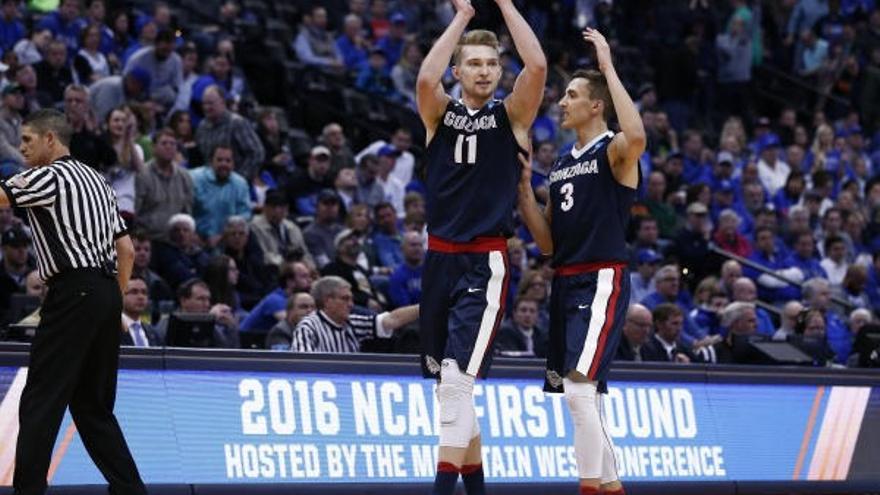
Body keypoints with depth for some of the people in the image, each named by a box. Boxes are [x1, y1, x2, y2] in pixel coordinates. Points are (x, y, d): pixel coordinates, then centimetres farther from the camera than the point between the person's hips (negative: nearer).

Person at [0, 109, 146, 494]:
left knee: (40, 402, -8)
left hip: (73, 292, -8)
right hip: (107, 290, 8)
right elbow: (126, 249, 20)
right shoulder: (96, 180, 20)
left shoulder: (48, 177, -4)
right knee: (94, 406, 12)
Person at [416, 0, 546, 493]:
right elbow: (426, 78, -14)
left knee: (457, 377, -17)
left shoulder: (511, 116, 3)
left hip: (485, 263, -4)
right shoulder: (441, 114, 8)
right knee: (450, 382, 12)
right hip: (440, 258, 4)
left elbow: (538, 66, -14)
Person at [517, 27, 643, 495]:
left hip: (602, 281, -9)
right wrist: (522, 187, 6)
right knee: (579, 396, 13)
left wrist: (608, 67, -26)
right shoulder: (562, 162, 17)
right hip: (566, 282, 9)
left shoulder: (613, 151, -6)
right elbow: (547, 242, 18)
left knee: (578, 388, -20)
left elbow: (637, 137, -34)